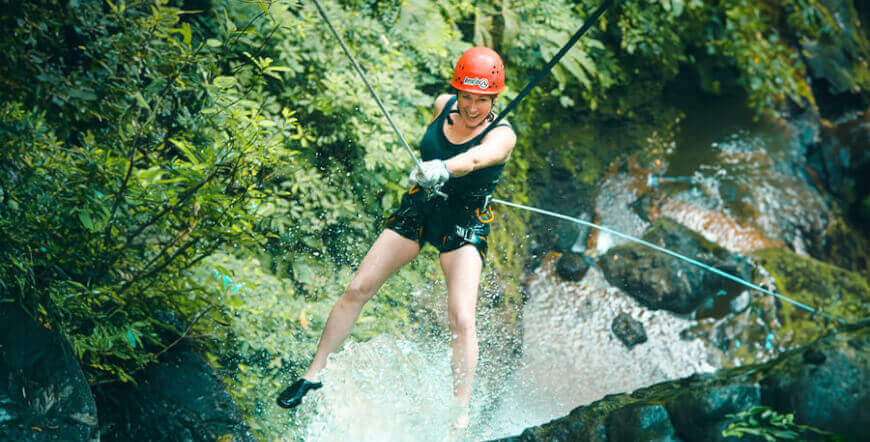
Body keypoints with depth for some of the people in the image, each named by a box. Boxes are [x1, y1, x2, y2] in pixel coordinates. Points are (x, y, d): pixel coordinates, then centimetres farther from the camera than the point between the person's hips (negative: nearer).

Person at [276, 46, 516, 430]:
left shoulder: (502, 135, -20)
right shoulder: (443, 106, -5)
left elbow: (475, 159, -44)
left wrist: (443, 169, -62)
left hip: (464, 225, -4)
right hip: (418, 209, 5)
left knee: (461, 318, -20)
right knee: (358, 289, -1)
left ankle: (461, 413, -13)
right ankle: (315, 373, 12)